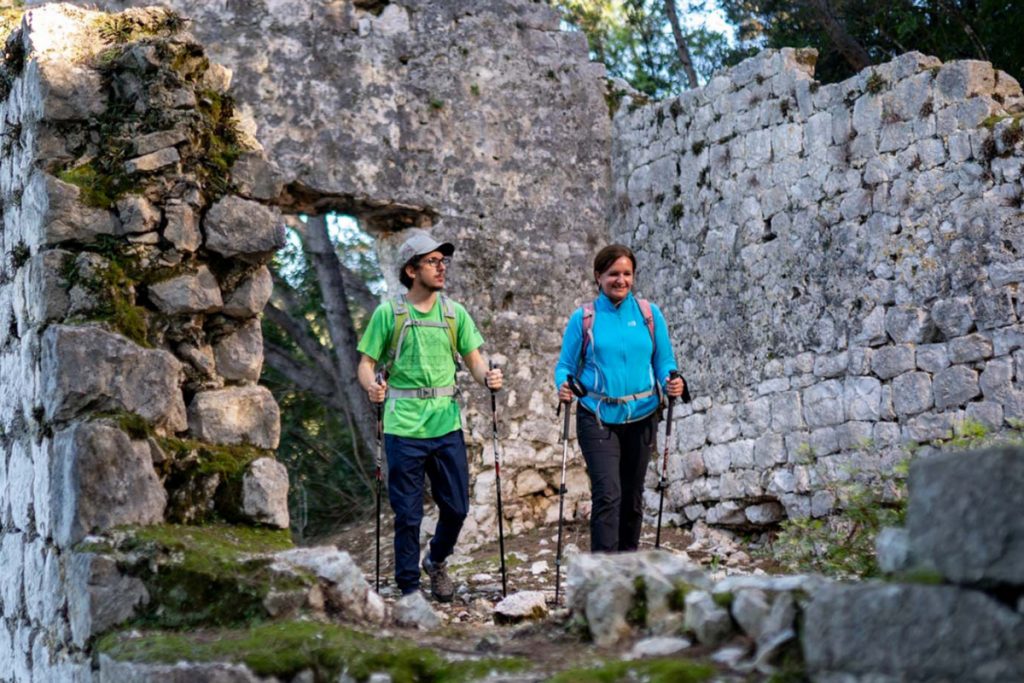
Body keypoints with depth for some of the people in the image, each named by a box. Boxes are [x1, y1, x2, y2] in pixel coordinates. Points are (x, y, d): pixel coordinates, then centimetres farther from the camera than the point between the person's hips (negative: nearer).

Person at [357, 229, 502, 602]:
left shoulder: (454, 312, 9)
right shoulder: (388, 313, 1)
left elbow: (474, 359, 9)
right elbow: (366, 363, 2)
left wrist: (486, 376, -13)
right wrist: (372, 385, -20)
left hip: (447, 424, 3)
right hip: (404, 427, -3)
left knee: (456, 506, 6)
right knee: (408, 513, 1)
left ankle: (436, 561, 34)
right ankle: (409, 587, 15)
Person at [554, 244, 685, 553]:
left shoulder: (650, 314, 4)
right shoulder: (583, 318, 0)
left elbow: (664, 362, 6)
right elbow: (566, 365, 3)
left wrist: (673, 382, -15)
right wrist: (563, 386, -19)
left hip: (641, 417, 3)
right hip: (598, 418, -3)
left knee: (632, 495, 13)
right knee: (608, 495, -14)